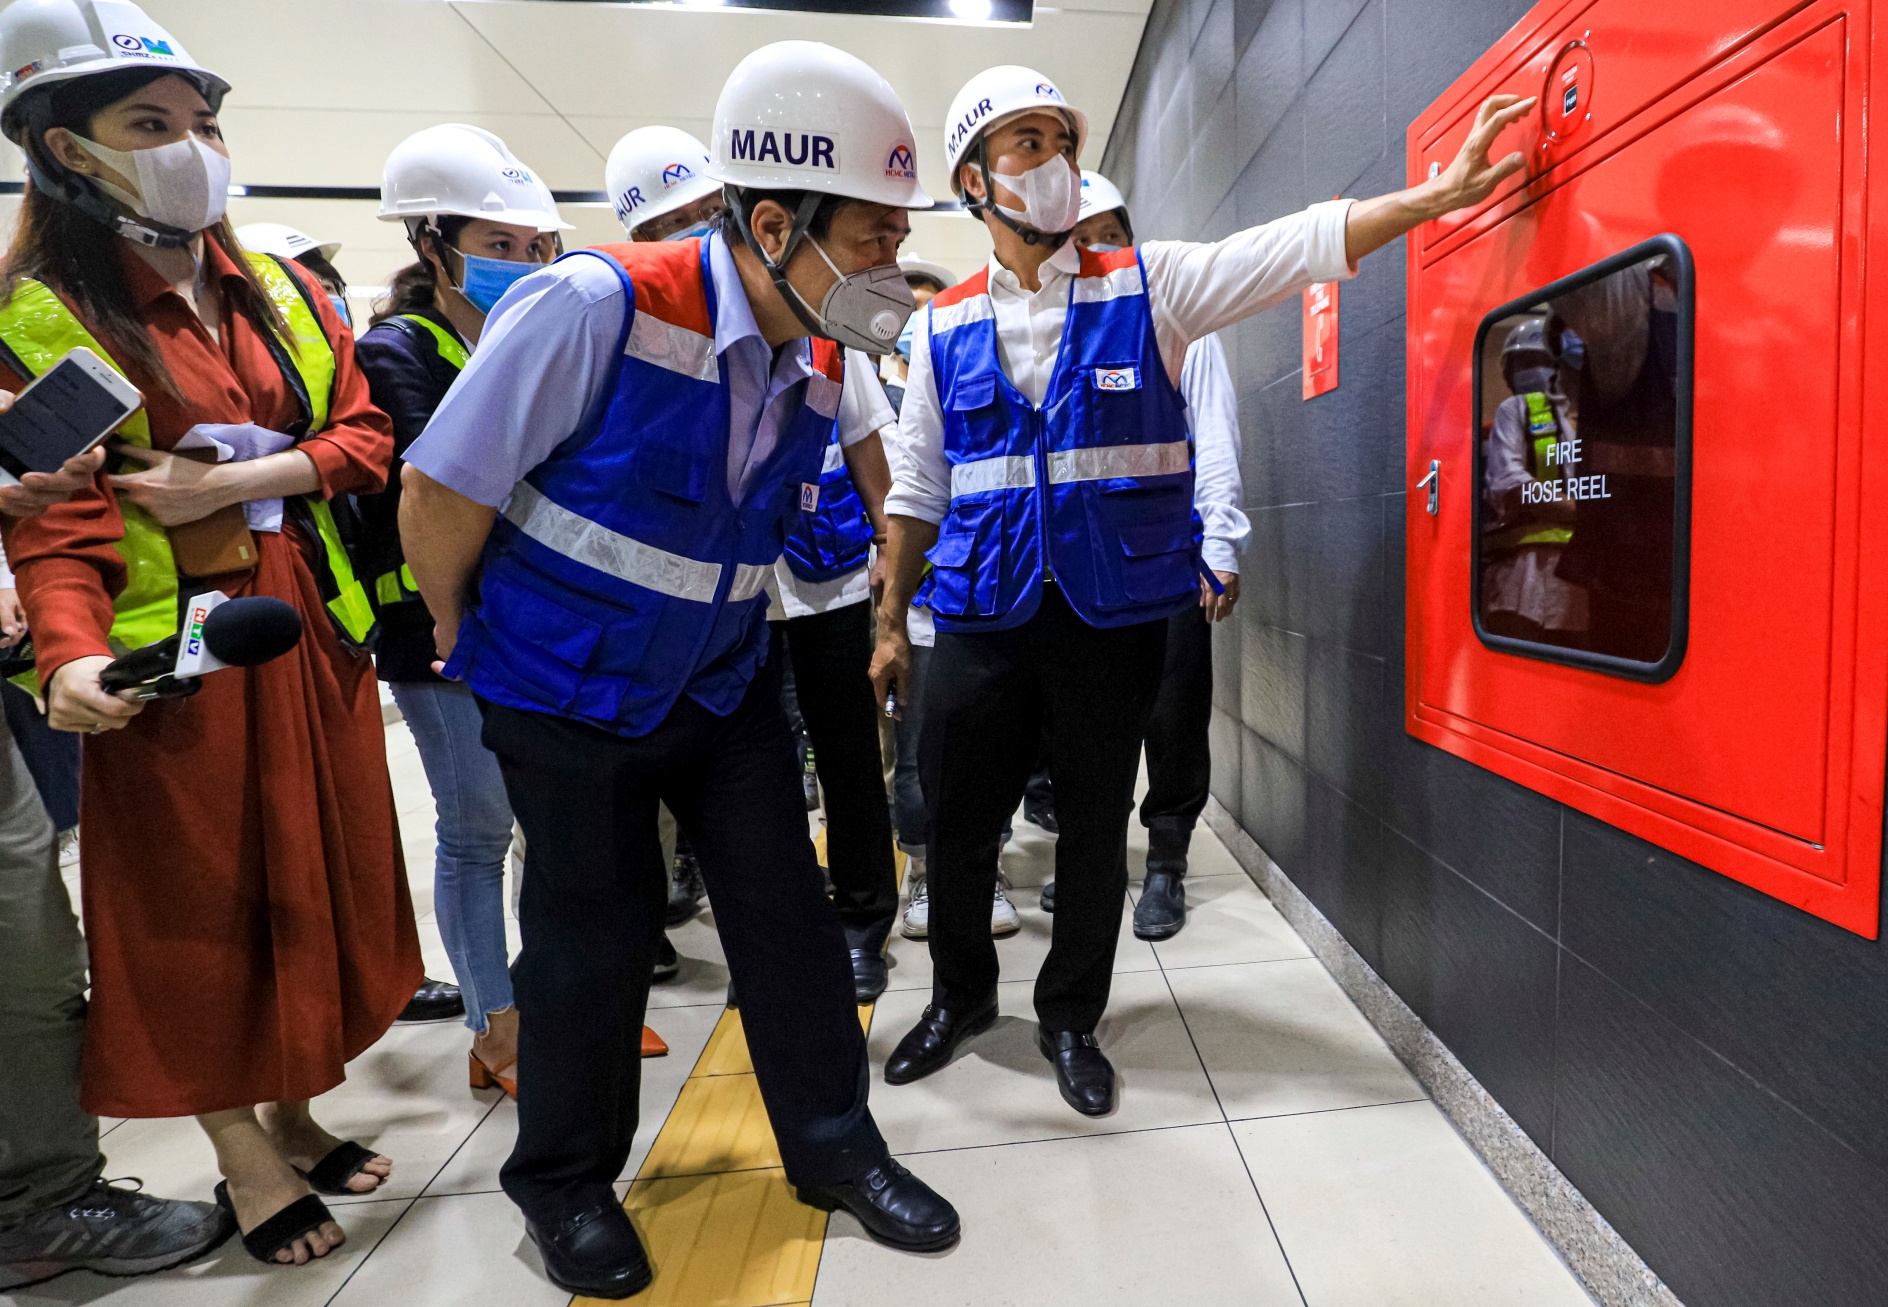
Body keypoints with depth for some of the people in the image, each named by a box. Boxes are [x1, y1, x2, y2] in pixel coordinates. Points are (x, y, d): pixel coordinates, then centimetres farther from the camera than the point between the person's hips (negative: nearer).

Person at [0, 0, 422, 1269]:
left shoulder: (283, 293, 9)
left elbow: (365, 437, 2)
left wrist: (234, 483, -13)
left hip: (310, 633, 5)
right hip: (172, 656, -4)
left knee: (315, 875, 13)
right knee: (202, 899, 6)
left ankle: (296, 1113, 33)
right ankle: (243, 1158, 26)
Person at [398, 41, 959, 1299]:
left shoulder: (821, 368, -4)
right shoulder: (596, 306, -24)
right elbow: (440, 497, -15)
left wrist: (713, 625, 16)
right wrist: (475, 648, -1)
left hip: (724, 686, 5)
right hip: (568, 695, -5)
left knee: (786, 905, 6)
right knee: (598, 930, 4)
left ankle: (833, 1142, 26)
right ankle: (565, 1180, 30)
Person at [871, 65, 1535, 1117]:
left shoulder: (1148, 287, 3)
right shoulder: (945, 327, 7)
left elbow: (1299, 244, -5)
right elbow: (917, 489, 10)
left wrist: (1439, 193, -17)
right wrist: (892, 620, 10)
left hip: (1117, 614, -1)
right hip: (983, 618, 1)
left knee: (1097, 826, 10)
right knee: (958, 820, 9)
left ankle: (1071, 1018, 32)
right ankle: (962, 995, 36)